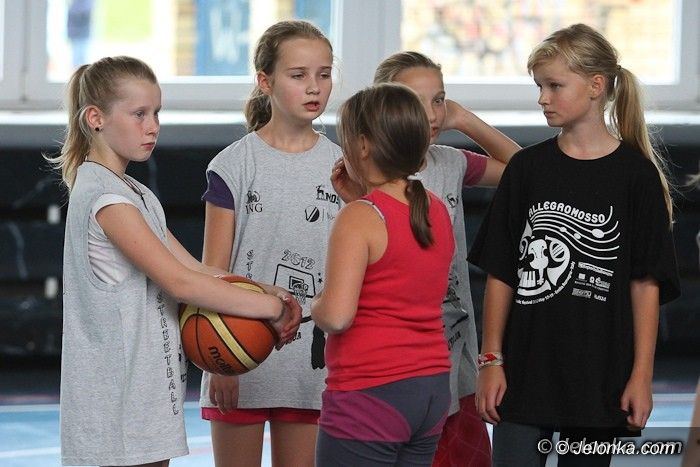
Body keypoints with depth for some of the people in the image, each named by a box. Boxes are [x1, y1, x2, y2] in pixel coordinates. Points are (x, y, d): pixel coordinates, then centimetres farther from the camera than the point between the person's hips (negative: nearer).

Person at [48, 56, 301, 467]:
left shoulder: (137, 195, 17)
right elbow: (179, 282, -19)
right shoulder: (105, 195, -14)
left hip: (146, 394, 9)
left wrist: (268, 294, -7)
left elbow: (196, 270, 10)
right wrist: (274, 308, -15)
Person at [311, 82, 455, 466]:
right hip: (432, 389, 8)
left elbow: (337, 315, -24)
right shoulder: (438, 211, 8)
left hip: (368, 394, -8)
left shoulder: (359, 218, -15)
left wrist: (312, 307, -1)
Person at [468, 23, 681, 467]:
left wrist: (641, 375, -6)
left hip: (599, 377, -1)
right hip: (525, 373, 1)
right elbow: (500, 274, 6)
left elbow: (646, 283, -2)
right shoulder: (527, 168, 4)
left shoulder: (635, 174, -2)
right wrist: (491, 360, 1)